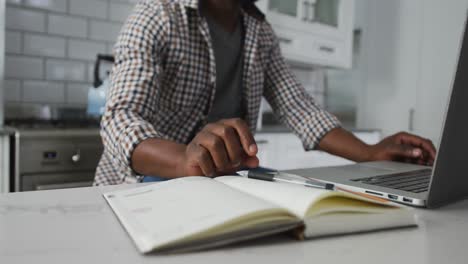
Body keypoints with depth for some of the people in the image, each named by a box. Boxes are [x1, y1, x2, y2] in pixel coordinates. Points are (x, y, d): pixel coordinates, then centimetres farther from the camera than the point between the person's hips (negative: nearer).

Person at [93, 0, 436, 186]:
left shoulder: (261, 33, 6)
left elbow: (299, 109, 0)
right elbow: (120, 120, -26)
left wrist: (371, 154, -15)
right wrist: (190, 161, -47)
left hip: (220, 178, 6)